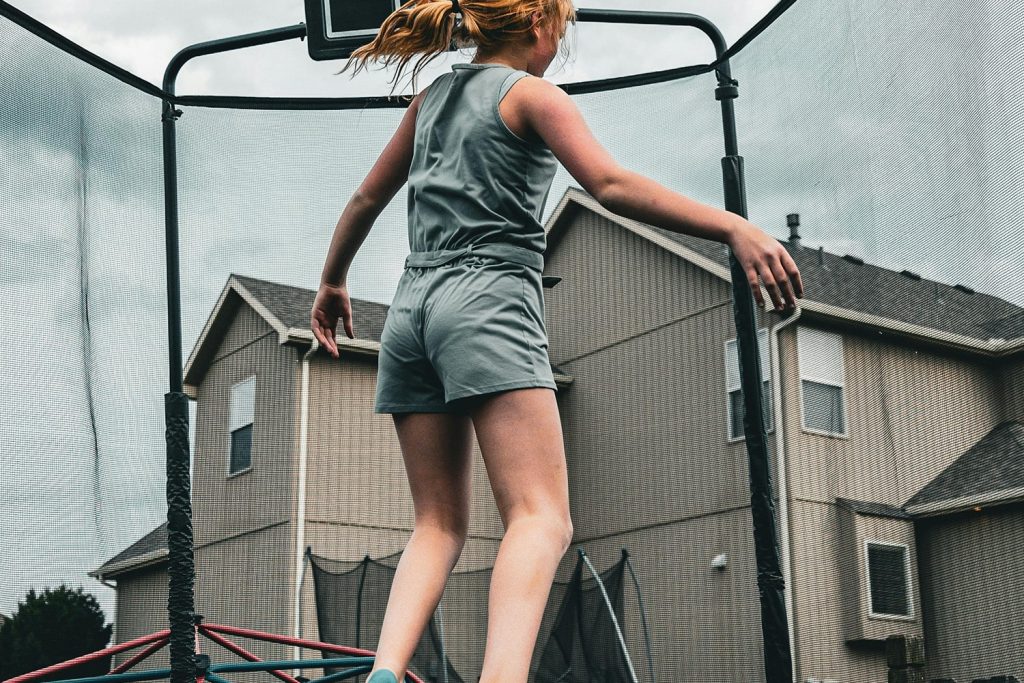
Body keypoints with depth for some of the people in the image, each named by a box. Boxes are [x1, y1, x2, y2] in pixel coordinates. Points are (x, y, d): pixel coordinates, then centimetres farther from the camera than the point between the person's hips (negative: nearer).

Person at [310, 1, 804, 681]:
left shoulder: (432, 98, 22)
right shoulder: (533, 94, 3)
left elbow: (367, 199, 28)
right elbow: (610, 184, -14)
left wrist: (333, 282, 43)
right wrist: (735, 227, -21)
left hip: (413, 308, 7)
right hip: (490, 301, -7)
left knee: (439, 524, 8)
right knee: (543, 519, -16)